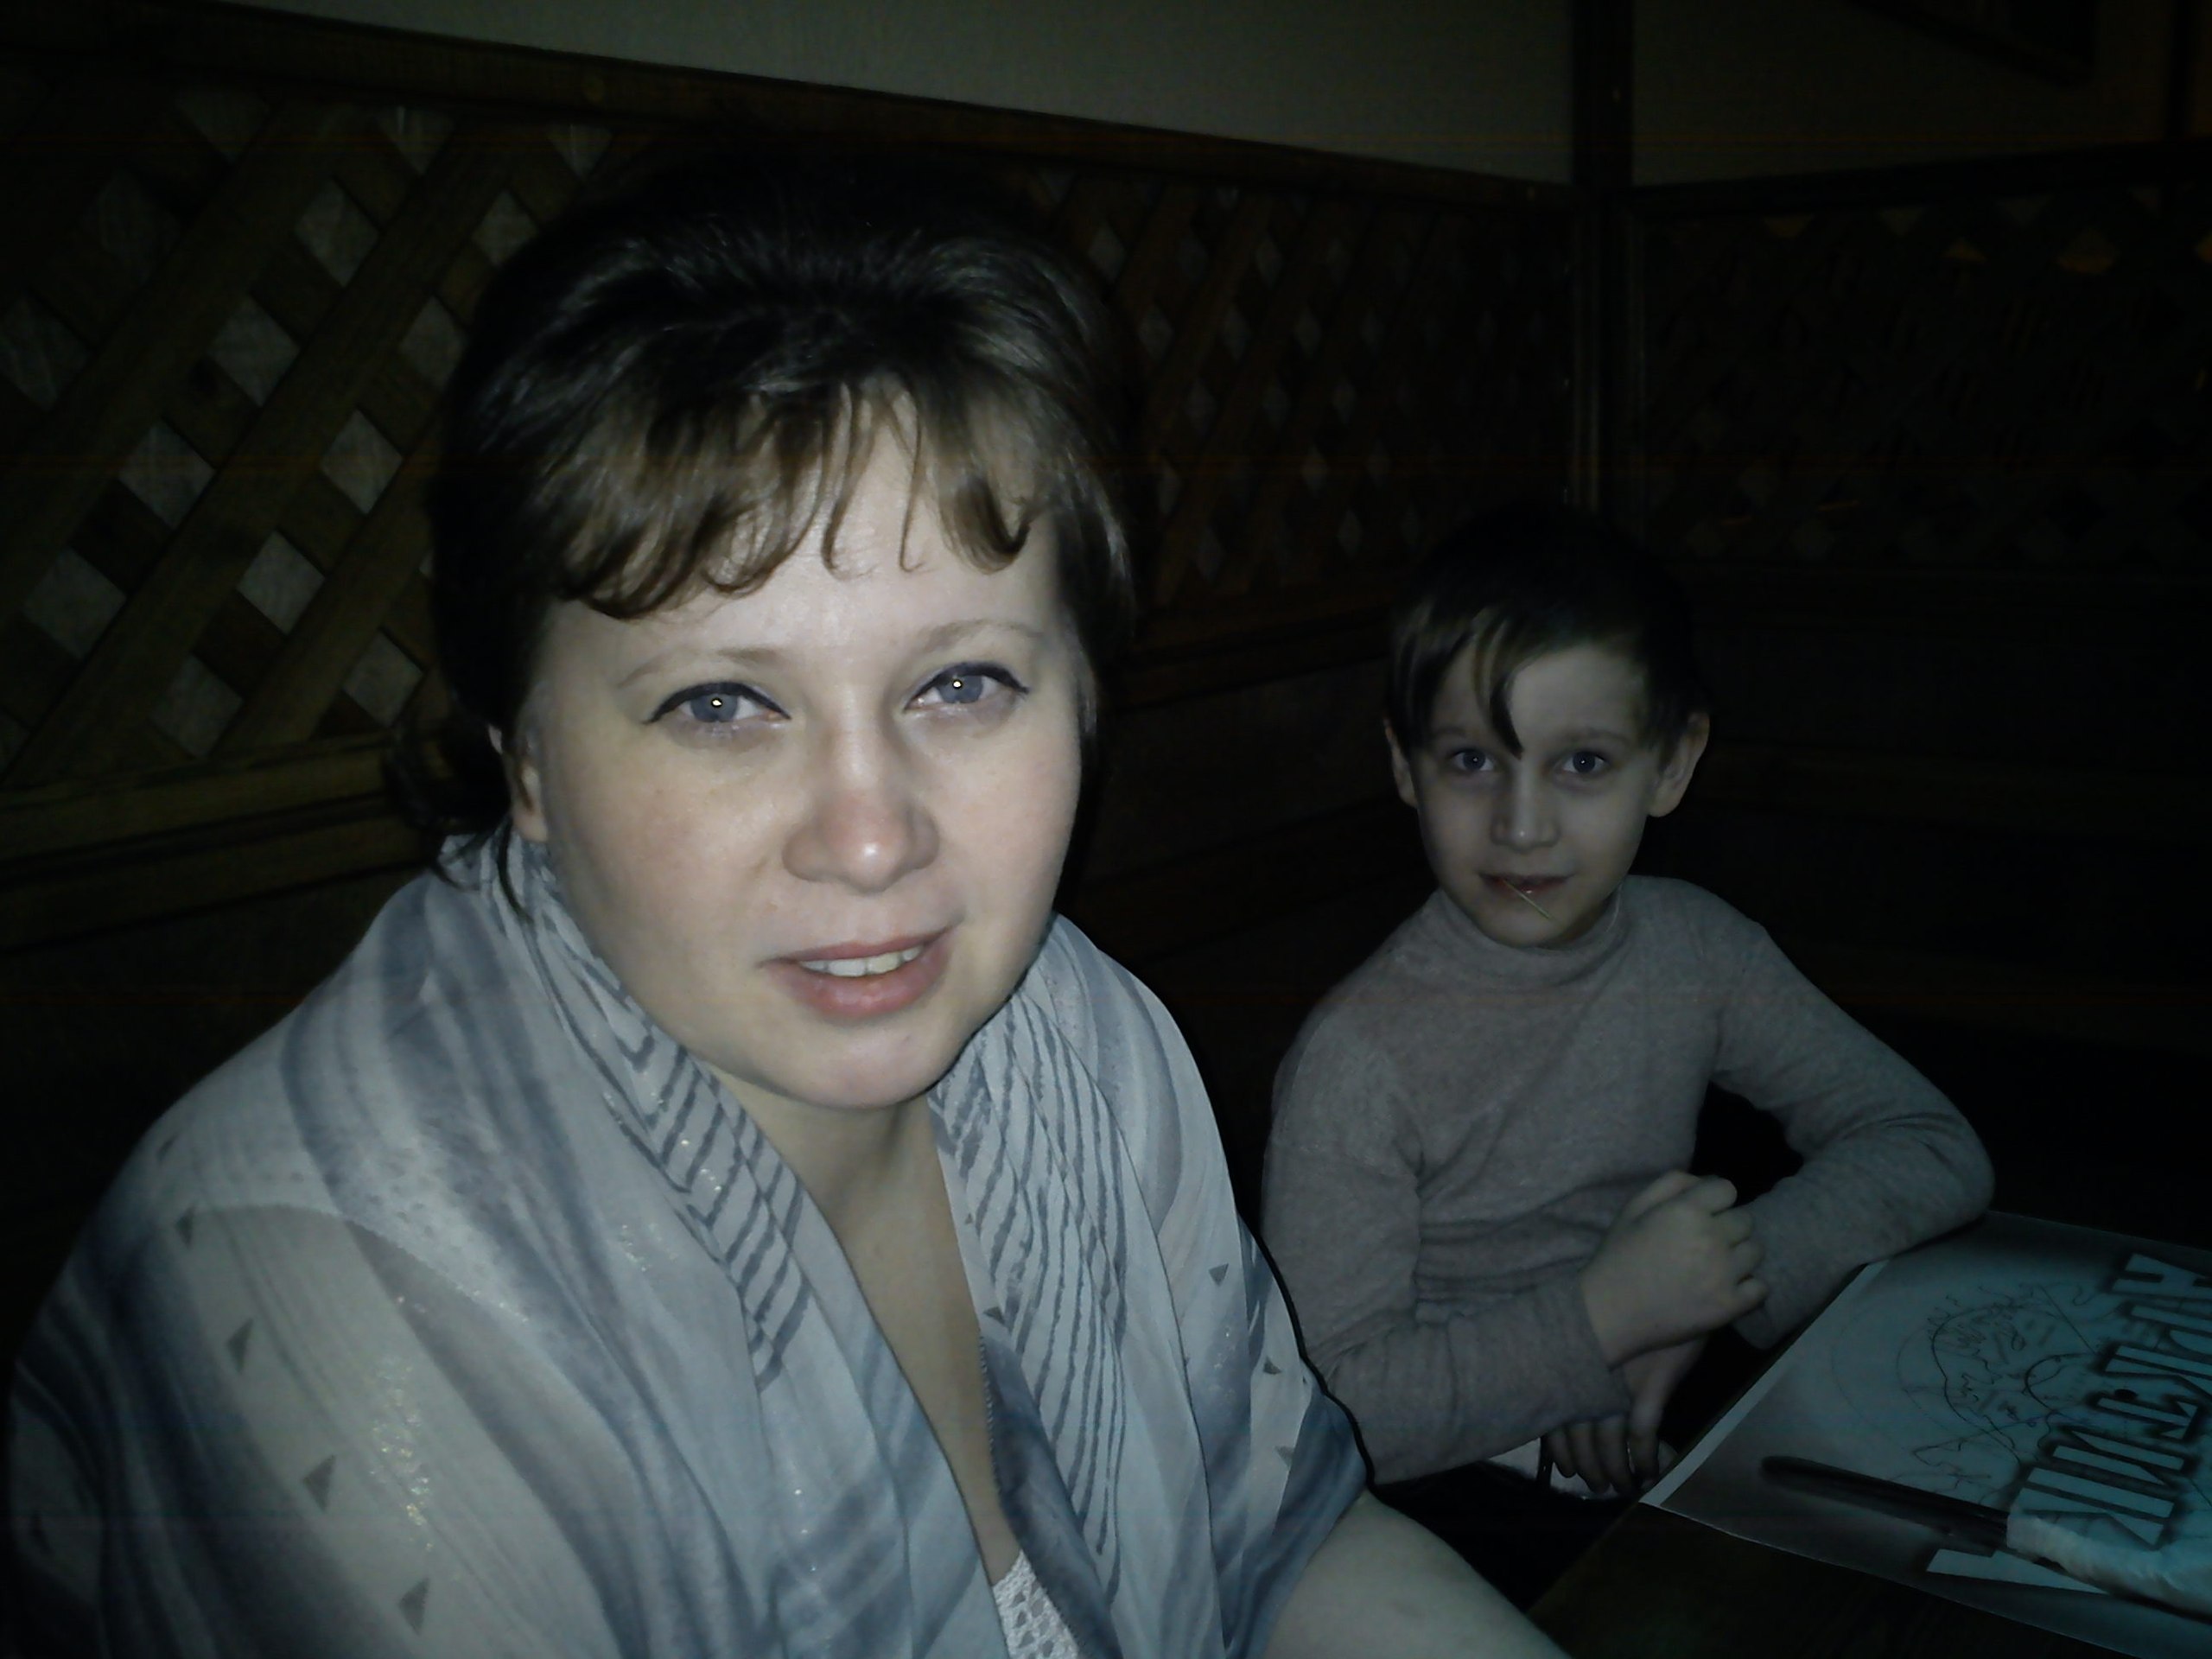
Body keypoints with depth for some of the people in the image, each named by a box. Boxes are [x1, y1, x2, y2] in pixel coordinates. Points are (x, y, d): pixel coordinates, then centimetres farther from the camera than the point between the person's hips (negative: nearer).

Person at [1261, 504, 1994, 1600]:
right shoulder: (1360, 1060, -20)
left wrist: (1705, 1297, -13)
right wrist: (1602, 1315, -24)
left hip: (1658, 1453, 6)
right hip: (1456, 1502, -6)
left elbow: (1933, 1152, 1)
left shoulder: (1692, 949, -3)